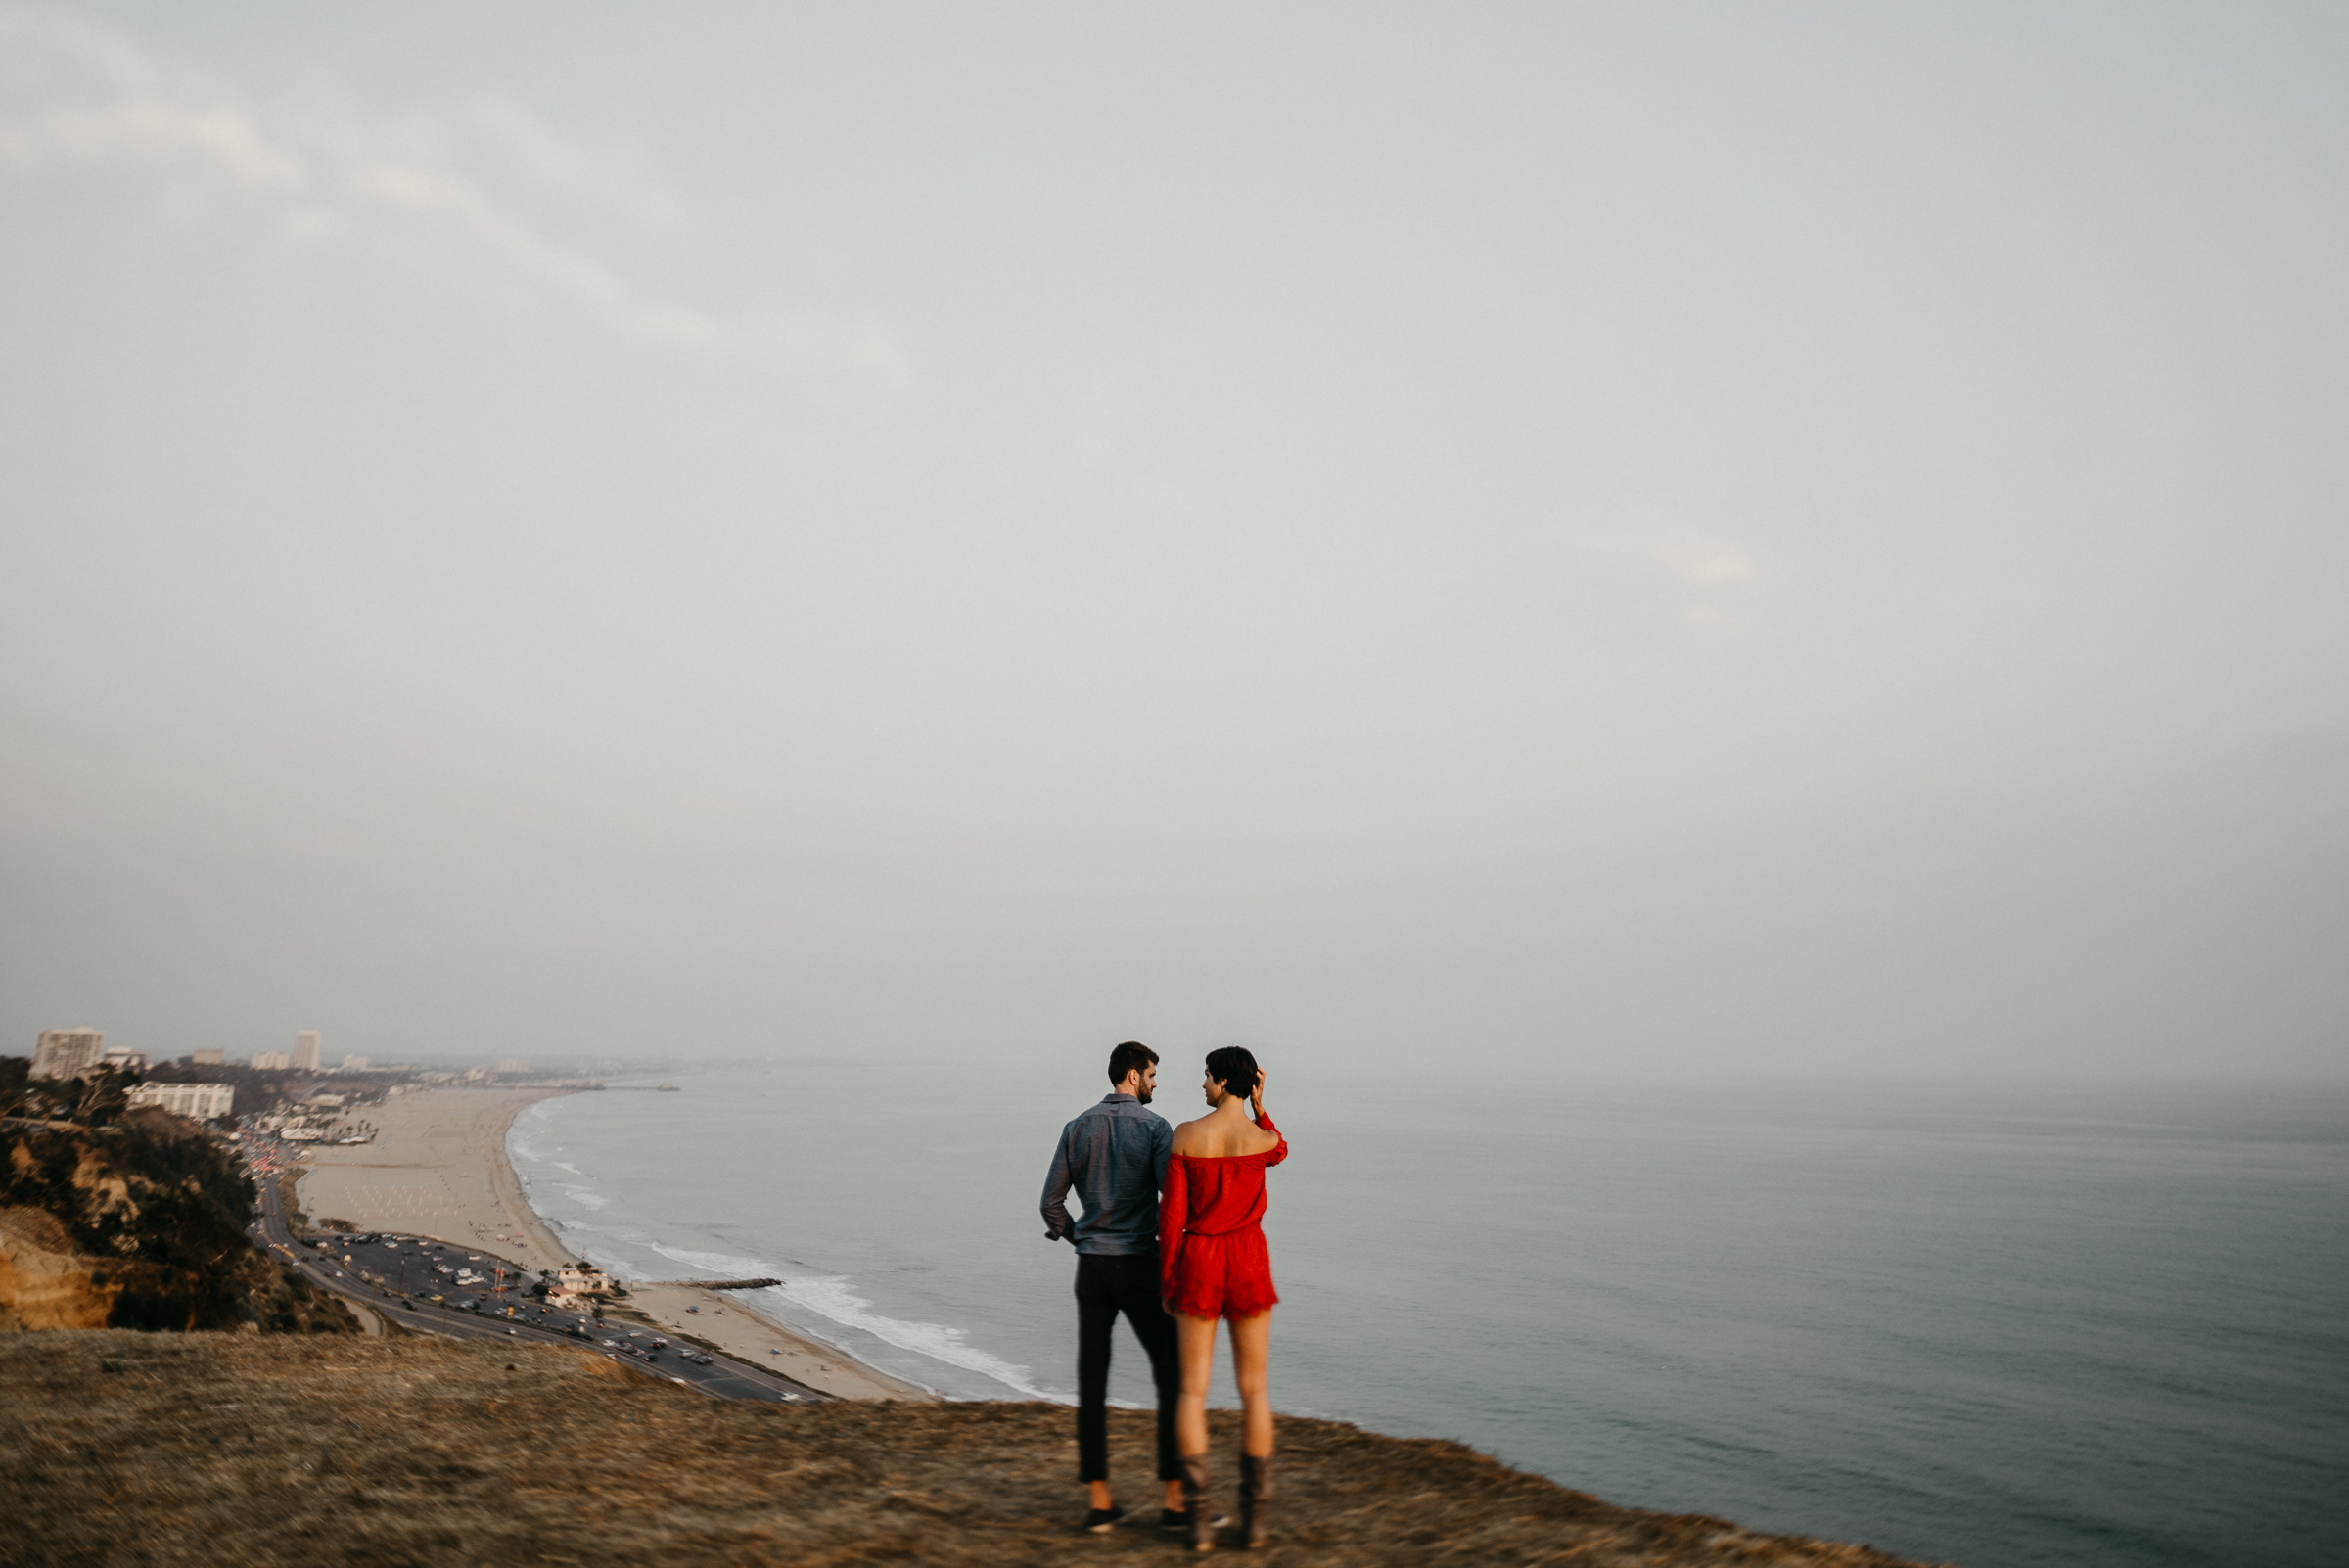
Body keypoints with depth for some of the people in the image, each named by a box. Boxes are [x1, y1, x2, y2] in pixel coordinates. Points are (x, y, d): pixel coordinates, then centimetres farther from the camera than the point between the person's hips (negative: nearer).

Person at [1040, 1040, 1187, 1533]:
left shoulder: (1078, 1129, 5)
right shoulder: (1155, 1128, -8)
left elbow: (1052, 1203, 6)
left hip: (1092, 1270, 4)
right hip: (1140, 1268, -4)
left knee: (1092, 1383, 7)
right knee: (1172, 1378, 7)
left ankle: (1099, 1501, 9)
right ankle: (1174, 1497, 6)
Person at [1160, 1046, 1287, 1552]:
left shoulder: (1185, 1135, -7)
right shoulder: (1264, 1139, -7)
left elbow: (1171, 1213, -5)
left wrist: (1166, 1281, 4)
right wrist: (1259, 1104, 8)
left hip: (1197, 1262, 0)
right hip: (1249, 1263, 0)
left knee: (1193, 1390, 6)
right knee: (1254, 1389, 10)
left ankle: (1198, 1519, 1)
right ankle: (1254, 1518, 9)